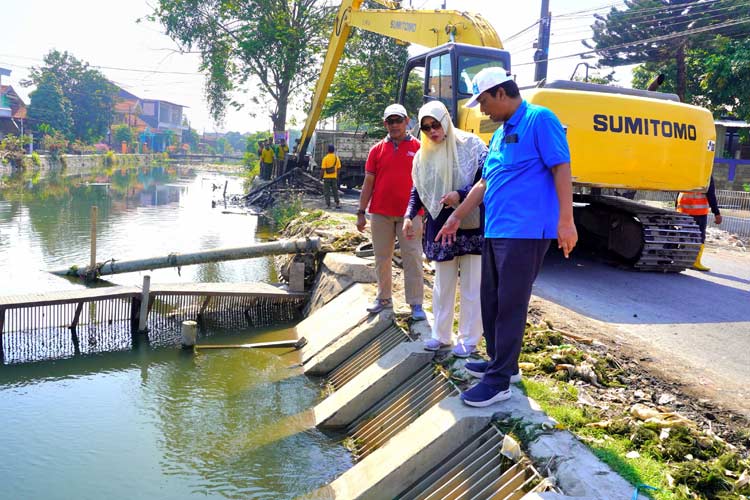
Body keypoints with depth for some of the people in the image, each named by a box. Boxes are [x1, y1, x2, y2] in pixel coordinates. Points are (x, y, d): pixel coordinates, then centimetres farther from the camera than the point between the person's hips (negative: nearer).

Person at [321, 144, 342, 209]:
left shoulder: (325, 158, -12)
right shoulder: (337, 158, -1)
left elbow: (323, 169, -13)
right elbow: (338, 168, 4)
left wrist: (321, 176, -2)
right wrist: (337, 175, 15)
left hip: (327, 177, -3)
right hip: (334, 177, 3)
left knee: (326, 191, 5)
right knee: (335, 191, 13)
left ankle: (328, 204, 3)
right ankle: (337, 203, 9)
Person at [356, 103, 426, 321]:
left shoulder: (418, 148, 2)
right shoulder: (377, 150, 8)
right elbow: (368, 182, 9)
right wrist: (361, 213, 4)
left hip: (409, 213, -3)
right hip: (380, 213, 3)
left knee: (413, 257, -3)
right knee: (382, 258, 11)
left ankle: (416, 304, 3)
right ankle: (384, 298, 25)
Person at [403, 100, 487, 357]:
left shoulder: (470, 145, -7)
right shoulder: (423, 155, 6)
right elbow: (418, 190, 14)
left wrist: (461, 195, -23)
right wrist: (409, 216, 0)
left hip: (471, 224, -4)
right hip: (439, 226, 4)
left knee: (471, 285, 3)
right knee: (442, 284, 13)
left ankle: (468, 339, 15)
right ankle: (441, 335, 26)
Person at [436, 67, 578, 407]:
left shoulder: (539, 120, -6)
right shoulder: (499, 134, 20)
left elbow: (561, 168, -13)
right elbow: (485, 183, 25)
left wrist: (566, 220, -20)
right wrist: (457, 217, 26)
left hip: (525, 232, -9)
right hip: (495, 230, 9)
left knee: (510, 305, -5)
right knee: (491, 301, 14)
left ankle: (499, 380, 2)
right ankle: (501, 363, 28)